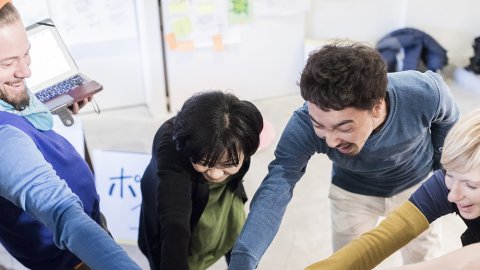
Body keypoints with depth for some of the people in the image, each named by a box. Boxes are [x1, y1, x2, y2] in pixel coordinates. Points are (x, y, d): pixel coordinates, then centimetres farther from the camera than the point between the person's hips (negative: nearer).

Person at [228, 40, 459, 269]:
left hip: (418, 183, 1)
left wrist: (440, 165, 4)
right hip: (353, 192, 0)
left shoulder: (425, 95, -35)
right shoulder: (304, 125, -37)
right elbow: (276, 187, -42)